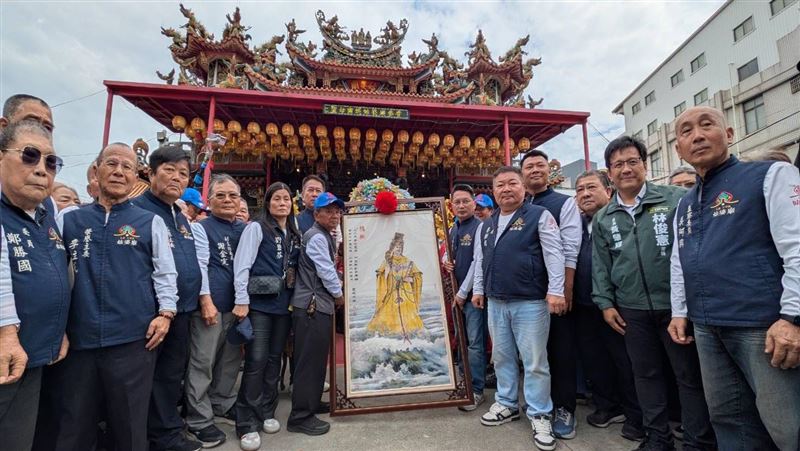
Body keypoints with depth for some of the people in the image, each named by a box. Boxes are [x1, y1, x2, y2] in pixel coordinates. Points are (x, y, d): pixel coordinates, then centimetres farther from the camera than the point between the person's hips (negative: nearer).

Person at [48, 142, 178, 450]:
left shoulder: (151, 222, 3)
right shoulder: (69, 220, 10)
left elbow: (165, 272, 0)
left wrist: (165, 312, -10)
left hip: (133, 338, -2)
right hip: (77, 339, 2)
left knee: (129, 424, 11)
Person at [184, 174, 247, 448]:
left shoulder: (245, 229, 13)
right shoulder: (200, 228, -1)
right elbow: (200, 266, -10)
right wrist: (206, 301, -17)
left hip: (238, 303, 5)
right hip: (211, 304, -5)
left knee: (231, 359, 15)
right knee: (202, 363, 1)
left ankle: (223, 403, 33)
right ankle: (199, 420, 14)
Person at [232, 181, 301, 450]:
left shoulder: (294, 234, 13)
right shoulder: (256, 228, -4)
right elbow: (242, 265, -10)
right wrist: (241, 301, -16)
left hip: (284, 305, 5)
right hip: (260, 304, -5)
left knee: (274, 359, 13)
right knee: (256, 361, -4)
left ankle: (267, 413, 28)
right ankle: (247, 424, 10)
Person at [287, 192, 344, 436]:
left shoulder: (326, 237, 19)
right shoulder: (317, 237, -12)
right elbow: (325, 271, -15)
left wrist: (336, 289, 15)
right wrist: (339, 294, -3)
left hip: (319, 304, 10)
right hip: (311, 306, -10)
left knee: (316, 358, 18)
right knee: (309, 360, -5)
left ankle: (311, 403, 32)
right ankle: (301, 416, 4)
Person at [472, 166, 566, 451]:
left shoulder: (539, 216, -4)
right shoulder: (486, 225, 14)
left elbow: (554, 255, -10)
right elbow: (480, 260, 18)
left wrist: (555, 291, -16)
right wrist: (478, 289, 15)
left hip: (530, 302, -5)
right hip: (495, 303, 6)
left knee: (534, 361, 3)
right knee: (502, 357, 15)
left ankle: (539, 416, 20)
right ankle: (507, 404, 32)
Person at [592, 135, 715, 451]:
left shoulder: (676, 199, -1)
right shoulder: (602, 218, 8)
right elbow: (600, 264, 9)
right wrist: (605, 303, 3)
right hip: (632, 310, 3)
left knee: (690, 374, 8)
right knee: (646, 374, 14)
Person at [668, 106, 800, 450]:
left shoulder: (770, 176, -1)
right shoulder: (685, 205, 17)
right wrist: (680, 312, 16)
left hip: (764, 325, -6)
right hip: (707, 328, 6)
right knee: (728, 418, 15)